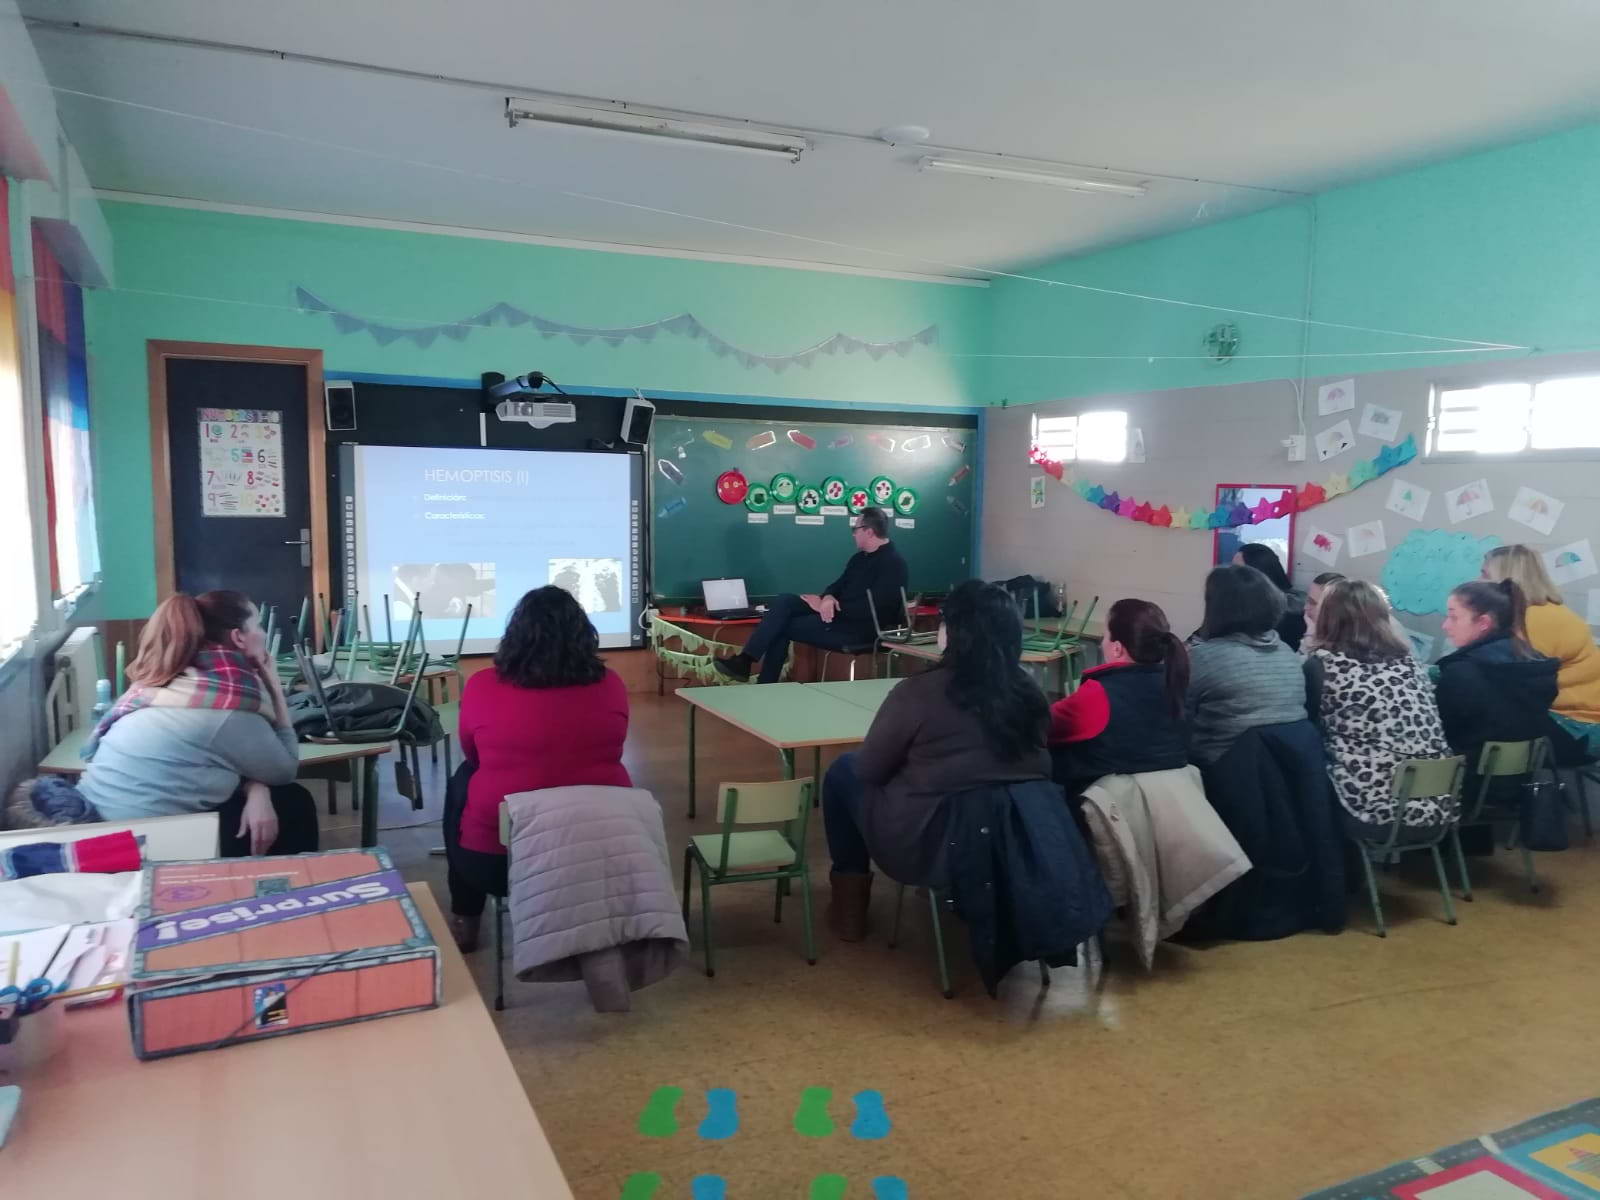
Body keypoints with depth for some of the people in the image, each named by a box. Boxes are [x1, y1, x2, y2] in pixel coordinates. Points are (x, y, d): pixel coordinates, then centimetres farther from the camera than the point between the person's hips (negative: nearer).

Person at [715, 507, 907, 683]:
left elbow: (873, 608, -23)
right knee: (784, 602, -10)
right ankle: (745, 660, -17)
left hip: (863, 628, -9)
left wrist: (830, 606, -19)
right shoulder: (860, 557, 18)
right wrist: (828, 598, -10)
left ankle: (766, 685, -7)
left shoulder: (893, 563, -14)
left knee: (783, 627, -14)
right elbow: (839, 584, 17)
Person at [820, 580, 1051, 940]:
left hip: (925, 849, -5)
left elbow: (869, 769, -6)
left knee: (844, 771, 18)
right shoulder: (1028, 692, -4)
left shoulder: (917, 692, -18)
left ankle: (850, 904, 24)